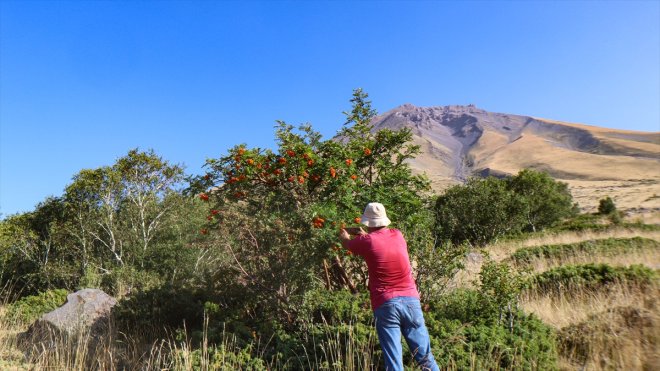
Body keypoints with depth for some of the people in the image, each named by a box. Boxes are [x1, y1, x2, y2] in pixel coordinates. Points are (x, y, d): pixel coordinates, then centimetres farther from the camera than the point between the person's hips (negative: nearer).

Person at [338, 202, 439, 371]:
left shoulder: (367, 241, -3)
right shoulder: (398, 235, 7)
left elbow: (347, 244, 19)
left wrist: (343, 235, 41)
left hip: (385, 305, -3)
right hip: (411, 300, 4)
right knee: (425, 357, 11)